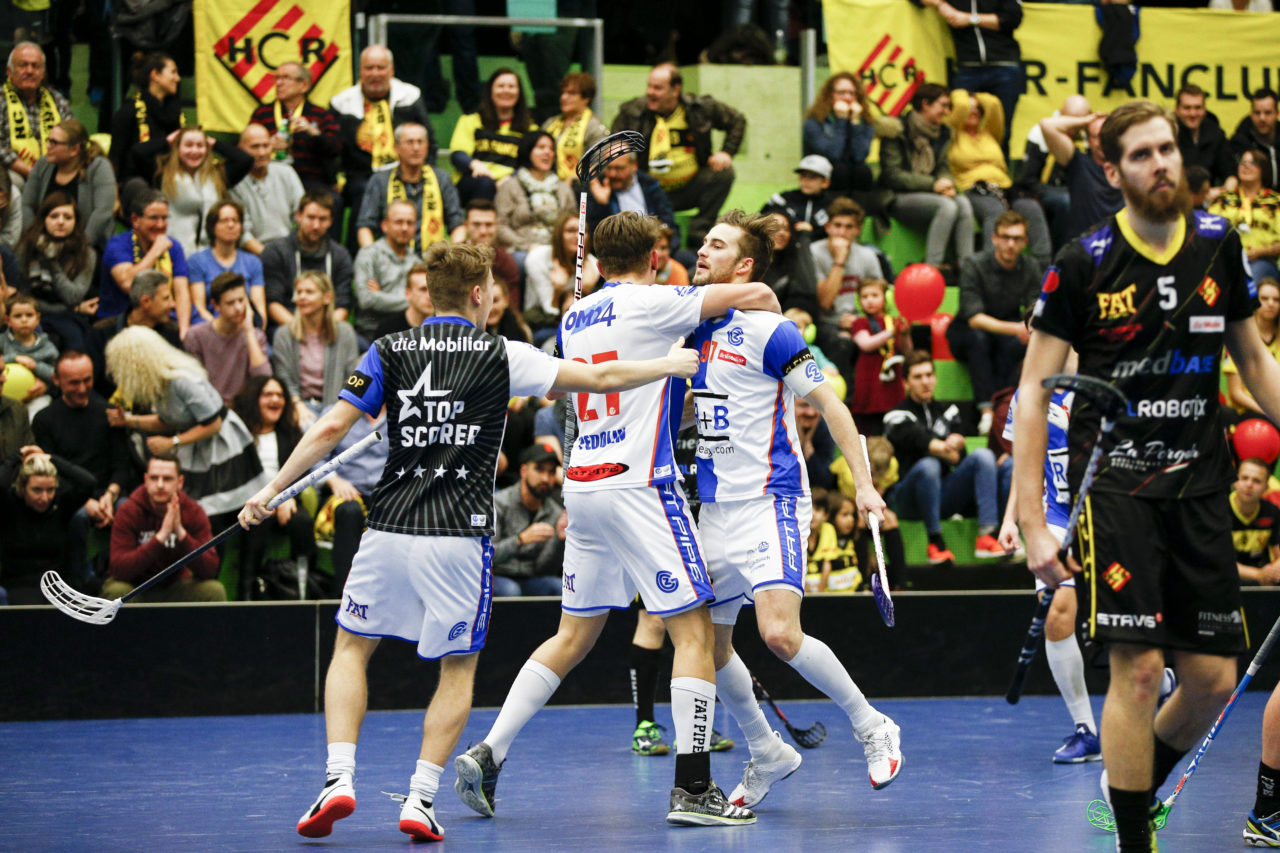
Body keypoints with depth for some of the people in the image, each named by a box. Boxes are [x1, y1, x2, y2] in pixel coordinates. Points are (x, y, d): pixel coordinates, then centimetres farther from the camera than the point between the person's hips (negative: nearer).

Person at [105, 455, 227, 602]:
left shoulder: (193, 512, -11)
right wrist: (161, 536, -38)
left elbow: (209, 570, -20)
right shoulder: (128, 512, -17)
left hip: (175, 585, 2)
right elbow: (118, 568, -29)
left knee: (214, 590, -24)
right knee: (117, 591, -35)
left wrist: (181, 533, -35)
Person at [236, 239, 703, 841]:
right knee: (458, 669, 13)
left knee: (351, 648, 17)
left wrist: (273, 490, 7)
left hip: (389, 531, 2)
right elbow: (599, 378, 1)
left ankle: (339, 780, 1)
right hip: (460, 537, -2)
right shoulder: (501, 357, 0)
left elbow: (331, 429, -1)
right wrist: (672, 365, 16)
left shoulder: (389, 352, 4)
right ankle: (421, 800, 1)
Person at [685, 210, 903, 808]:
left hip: (770, 503, -8)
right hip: (714, 510, 8)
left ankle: (872, 729, -2)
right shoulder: (696, 329, 11)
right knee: (709, 645, 7)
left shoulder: (768, 330, -10)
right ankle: (767, 754, 26)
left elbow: (830, 405, -8)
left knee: (780, 633, -21)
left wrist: (863, 484, -16)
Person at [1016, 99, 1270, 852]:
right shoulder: (1083, 264, -8)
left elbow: (1253, 358, 18)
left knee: (1215, 678, 2)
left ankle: (1140, 787, 28)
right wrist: (1033, 523, -12)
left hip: (1199, 484, 4)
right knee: (1139, 667, -13)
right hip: (1113, 482, -4)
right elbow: (1033, 392, -6)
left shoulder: (1218, 246, 4)